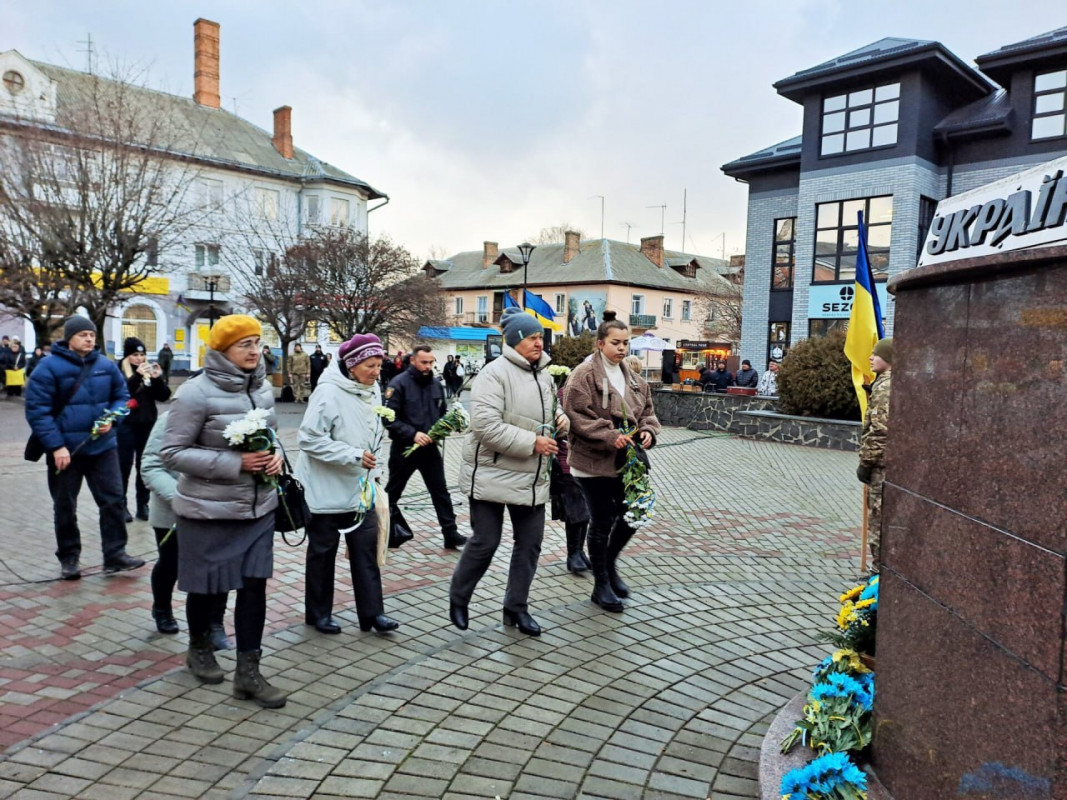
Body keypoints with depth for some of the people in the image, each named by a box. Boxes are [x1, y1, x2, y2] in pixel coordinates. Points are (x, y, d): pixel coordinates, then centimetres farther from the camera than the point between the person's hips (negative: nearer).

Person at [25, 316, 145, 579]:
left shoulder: (107, 365, 2)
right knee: (65, 507, 10)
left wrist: (111, 418, -9)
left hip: (103, 446, 3)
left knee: (114, 500, 3)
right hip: (65, 449, -3)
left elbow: (122, 396, 12)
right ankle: (69, 558, 25)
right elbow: (37, 409, -13)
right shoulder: (49, 367, -10)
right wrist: (56, 445, -18)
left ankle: (115, 554, 12)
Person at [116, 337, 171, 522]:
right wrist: (137, 376, -28)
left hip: (148, 425, 4)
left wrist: (158, 379, -14)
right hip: (126, 425, -4)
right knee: (124, 466, 1)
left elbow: (164, 396, 3)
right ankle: (121, 505, 10)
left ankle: (143, 505, 16)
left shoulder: (149, 370, 8)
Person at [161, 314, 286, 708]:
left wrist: (275, 455, -7)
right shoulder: (197, 392, -17)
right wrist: (236, 463, -24)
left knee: (254, 585, 4)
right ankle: (199, 647, 40)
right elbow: (171, 452, -16)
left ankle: (248, 672, 15)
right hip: (209, 510, -5)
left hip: (258, 506, 5)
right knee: (208, 585, 12)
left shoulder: (263, 388, 2)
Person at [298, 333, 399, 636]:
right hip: (327, 489, -6)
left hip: (360, 487, 6)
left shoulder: (373, 391, 4)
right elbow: (310, 440, -22)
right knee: (323, 551, 9)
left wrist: (374, 470, 11)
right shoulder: (329, 393, -18)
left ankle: (372, 611, 13)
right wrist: (354, 455, -24)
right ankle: (318, 613, 24)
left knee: (366, 548, 5)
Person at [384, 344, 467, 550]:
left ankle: (450, 533, 7)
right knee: (392, 491, 13)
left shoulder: (436, 384, 4)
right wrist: (413, 434, -26)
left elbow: (441, 413, 15)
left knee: (440, 491, 3)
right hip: (404, 448, -4)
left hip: (429, 447, 4)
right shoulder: (399, 384, -14)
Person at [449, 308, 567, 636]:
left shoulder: (544, 376, 11)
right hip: (492, 475, -7)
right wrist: (532, 442, -23)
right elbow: (486, 425, -26)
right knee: (485, 542, 2)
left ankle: (516, 606, 28)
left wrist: (560, 419, 1)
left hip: (531, 478, 8)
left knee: (530, 543, 11)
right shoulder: (495, 373, -16)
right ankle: (458, 599, 26)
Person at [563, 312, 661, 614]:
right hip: (595, 463, -7)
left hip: (625, 461, 7)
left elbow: (647, 411, 17)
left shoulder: (633, 378, 12)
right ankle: (601, 585, 20)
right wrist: (609, 436, -24)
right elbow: (576, 415, -19)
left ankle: (609, 564, 38)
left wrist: (648, 431, -4)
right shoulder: (584, 374, -11)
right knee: (602, 523, 3)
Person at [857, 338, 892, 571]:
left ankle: (880, 570, 3)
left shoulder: (885, 386, -16)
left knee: (879, 518, -3)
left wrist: (866, 462, -16)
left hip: (884, 463, -10)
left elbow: (880, 429, -21)